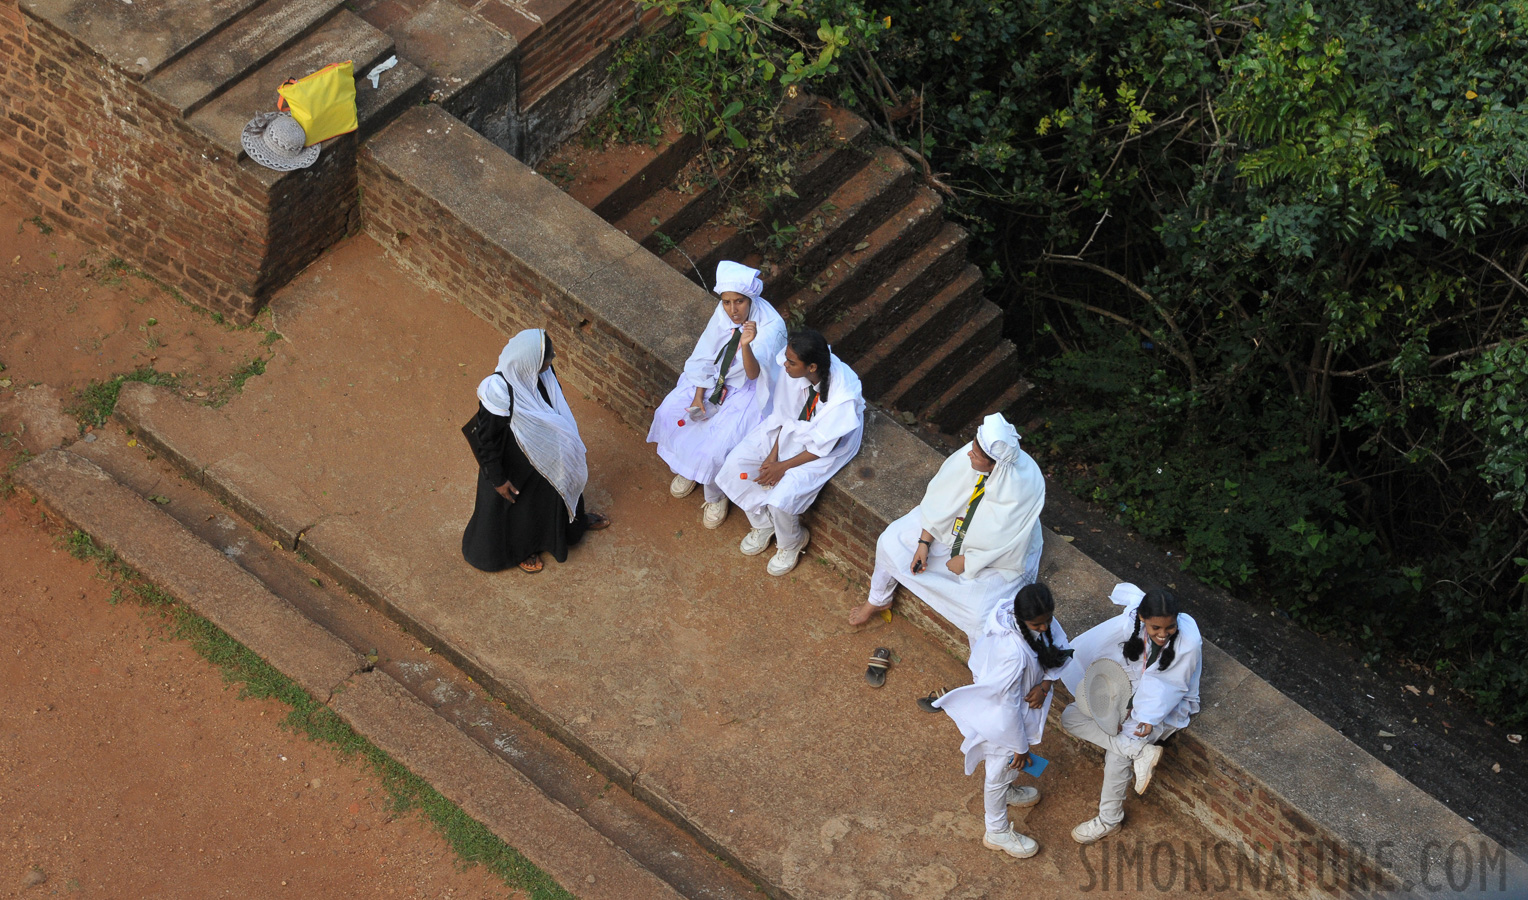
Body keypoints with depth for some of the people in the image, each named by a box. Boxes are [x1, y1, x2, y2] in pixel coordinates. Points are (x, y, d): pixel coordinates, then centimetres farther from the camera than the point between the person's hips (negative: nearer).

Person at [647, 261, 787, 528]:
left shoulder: (771, 326, -30)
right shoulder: (723, 314, -13)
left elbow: (753, 374, -39)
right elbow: (706, 356, -1)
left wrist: (746, 345, -58)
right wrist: (698, 396, -9)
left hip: (748, 390, -6)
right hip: (715, 380, 6)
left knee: (716, 446, -21)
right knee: (669, 413, -4)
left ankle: (716, 497, 10)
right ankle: (686, 469, 24)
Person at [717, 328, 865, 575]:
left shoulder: (843, 396, -37)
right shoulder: (792, 370, -23)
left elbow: (822, 447, -23)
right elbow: (785, 414, -5)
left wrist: (783, 466, -18)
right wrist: (773, 454, -11)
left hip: (824, 448, -6)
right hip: (789, 429, 6)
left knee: (781, 498, -22)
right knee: (736, 464, -7)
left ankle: (791, 543, 14)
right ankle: (763, 524, 19)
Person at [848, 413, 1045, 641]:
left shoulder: (1026, 485, -37)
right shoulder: (972, 453, -26)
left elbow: (1003, 545, -26)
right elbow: (941, 498, -12)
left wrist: (965, 562, -17)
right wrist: (924, 543, -12)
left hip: (997, 559, -5)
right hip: (955, 522, 5)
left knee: (981, 615, -25)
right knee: (890, 541, 2)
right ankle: (878, 600, 32)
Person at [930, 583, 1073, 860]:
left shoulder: (1040, 618, -23)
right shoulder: (1013, 652, -44)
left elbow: (1059, 645, -3)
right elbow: (1008, 705, -32)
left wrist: (1046, 684, -19)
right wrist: (1020, 747, -18)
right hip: (1002, 718, -7)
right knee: (1002, 770, 19)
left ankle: (1004, 792, 67)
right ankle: (997, 833, 44)